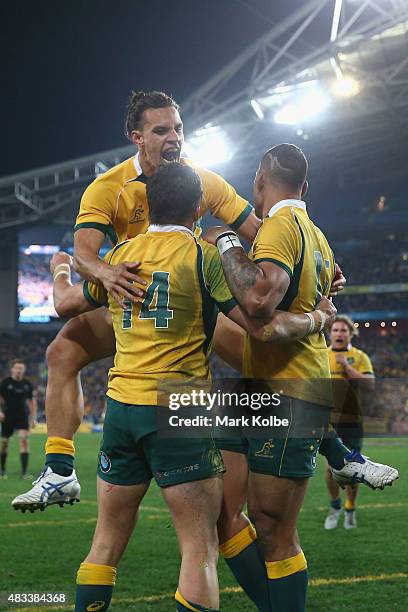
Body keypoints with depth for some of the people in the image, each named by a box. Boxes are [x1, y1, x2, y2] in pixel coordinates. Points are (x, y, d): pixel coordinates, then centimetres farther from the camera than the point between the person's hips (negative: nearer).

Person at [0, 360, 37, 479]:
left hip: (23, 417, 1)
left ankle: (24, 472, -18)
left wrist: (33, 418, 10)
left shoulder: (27, 384, 5)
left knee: (24, 440, -15)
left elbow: (32, 400, 14)